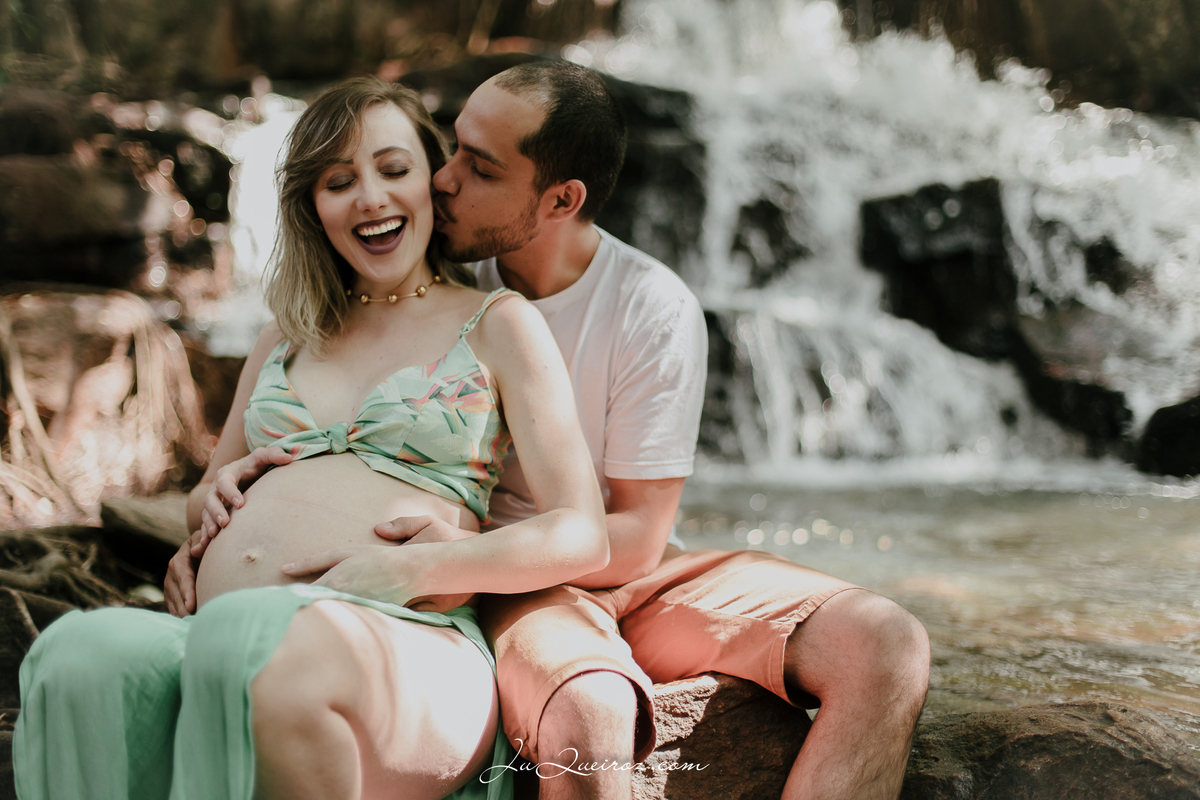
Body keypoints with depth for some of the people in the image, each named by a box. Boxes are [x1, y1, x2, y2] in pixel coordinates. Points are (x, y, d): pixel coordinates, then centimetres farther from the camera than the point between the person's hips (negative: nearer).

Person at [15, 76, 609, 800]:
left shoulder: (497, 324, 12)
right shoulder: (286, 341, 27)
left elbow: (582, 537, 3)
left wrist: (412, 568, -11)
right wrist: (219, 490, 11)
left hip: (409, 650, -3)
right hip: (218, 643, 4)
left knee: (254, 641, -39)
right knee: (77, 658, -31)